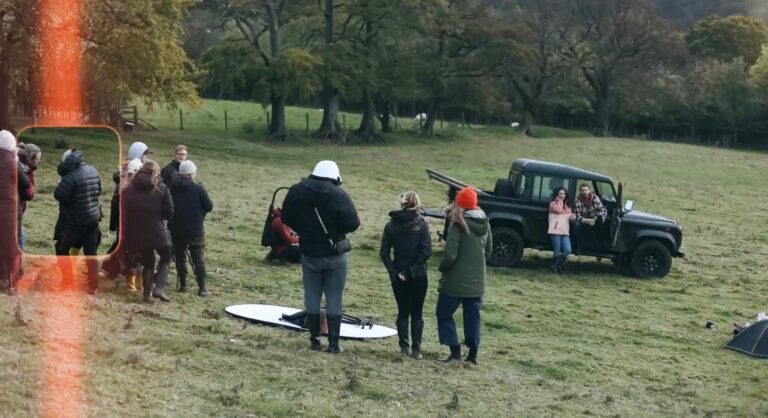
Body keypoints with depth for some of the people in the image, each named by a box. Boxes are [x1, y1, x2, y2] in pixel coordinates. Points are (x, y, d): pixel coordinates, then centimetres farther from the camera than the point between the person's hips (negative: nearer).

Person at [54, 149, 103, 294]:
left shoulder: (72, 176, -21)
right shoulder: (93, 171, 4)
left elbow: (58, 195, -18)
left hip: (76, 220, -7)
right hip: (94, 217, 7)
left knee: (62, 249, 11)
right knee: (91, 252, 10)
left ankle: (68, 281, 10)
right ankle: (93, 286, 8)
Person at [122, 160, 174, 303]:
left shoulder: (129, 190, 4)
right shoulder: (161, 188, -6)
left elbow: (125, 215, 6)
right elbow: (169, 213, -4)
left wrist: (128, 241, 11)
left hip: (139, 234, 3)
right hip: (159, 232, -3)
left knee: (148, 263, 18)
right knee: (165, 259, 17)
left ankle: (147, 294, 17)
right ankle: (159, 288, 0)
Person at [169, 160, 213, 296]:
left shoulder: (172, 187, -3)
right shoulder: (198, 188, -13)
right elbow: (209, 207, -7)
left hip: (176, 230, 3)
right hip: (195, 230, -3)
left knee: (180, 257, 15)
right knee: (199, 259, 5)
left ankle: (182, 285, 18)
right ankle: (202, 288, 3)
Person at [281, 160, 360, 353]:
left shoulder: (296, 192, -6)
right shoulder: (339, 196, -18)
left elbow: (286, 218, 4)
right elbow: (353, 224, -16)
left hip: (309, 253, 3)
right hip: (335, 254, -2)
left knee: (312, 296, 13)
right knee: (334, 298, 5)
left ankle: (314, 339, 16)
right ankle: (333, 343, 6)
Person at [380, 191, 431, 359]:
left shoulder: (391, 225, 0)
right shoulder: (421, 224, -8)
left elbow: (384, 252, -4)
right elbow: (426, 251, -16)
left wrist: (394, 272, -3)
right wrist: (415, 267, -7)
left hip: (398, 275, 2)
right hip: (418, 276, -2)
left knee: (402, 312, 14)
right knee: (416, 313, 7)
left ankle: (404, 346, 13)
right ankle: (416, 349, 5)